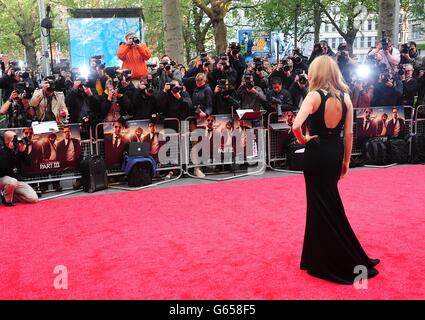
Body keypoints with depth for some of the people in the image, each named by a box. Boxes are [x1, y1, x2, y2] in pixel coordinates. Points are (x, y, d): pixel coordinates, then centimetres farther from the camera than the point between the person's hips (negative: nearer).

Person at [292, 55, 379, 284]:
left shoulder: (314, 96, -15)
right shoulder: (345, 97, 0)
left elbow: (296, 125, -28)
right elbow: (349, 133, 2)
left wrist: (302, 139, -8)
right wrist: (346, 160, 10)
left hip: (316, 153, -5)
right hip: (336, 153, 6)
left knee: (321, 205, 6)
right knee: (328, 203, 19)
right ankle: (319, 256, 32)